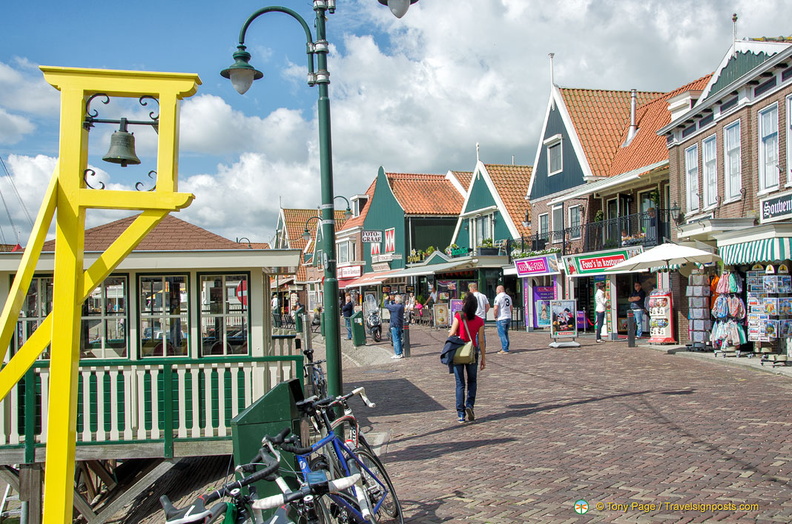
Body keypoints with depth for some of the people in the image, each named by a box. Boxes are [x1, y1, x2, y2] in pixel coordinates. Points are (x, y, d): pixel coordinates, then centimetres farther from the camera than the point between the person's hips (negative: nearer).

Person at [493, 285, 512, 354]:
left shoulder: (498, 297, -11)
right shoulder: (508, 297, 12)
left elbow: (495, 308, -18)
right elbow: (510, 308, 18)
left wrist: (495, 316, -6)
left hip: (501, 318, -7)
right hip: (508, 317, 7)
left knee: (502, 334, -4)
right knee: (505, 334, 17)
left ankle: (505, 350, -6)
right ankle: (505, 348, 22)